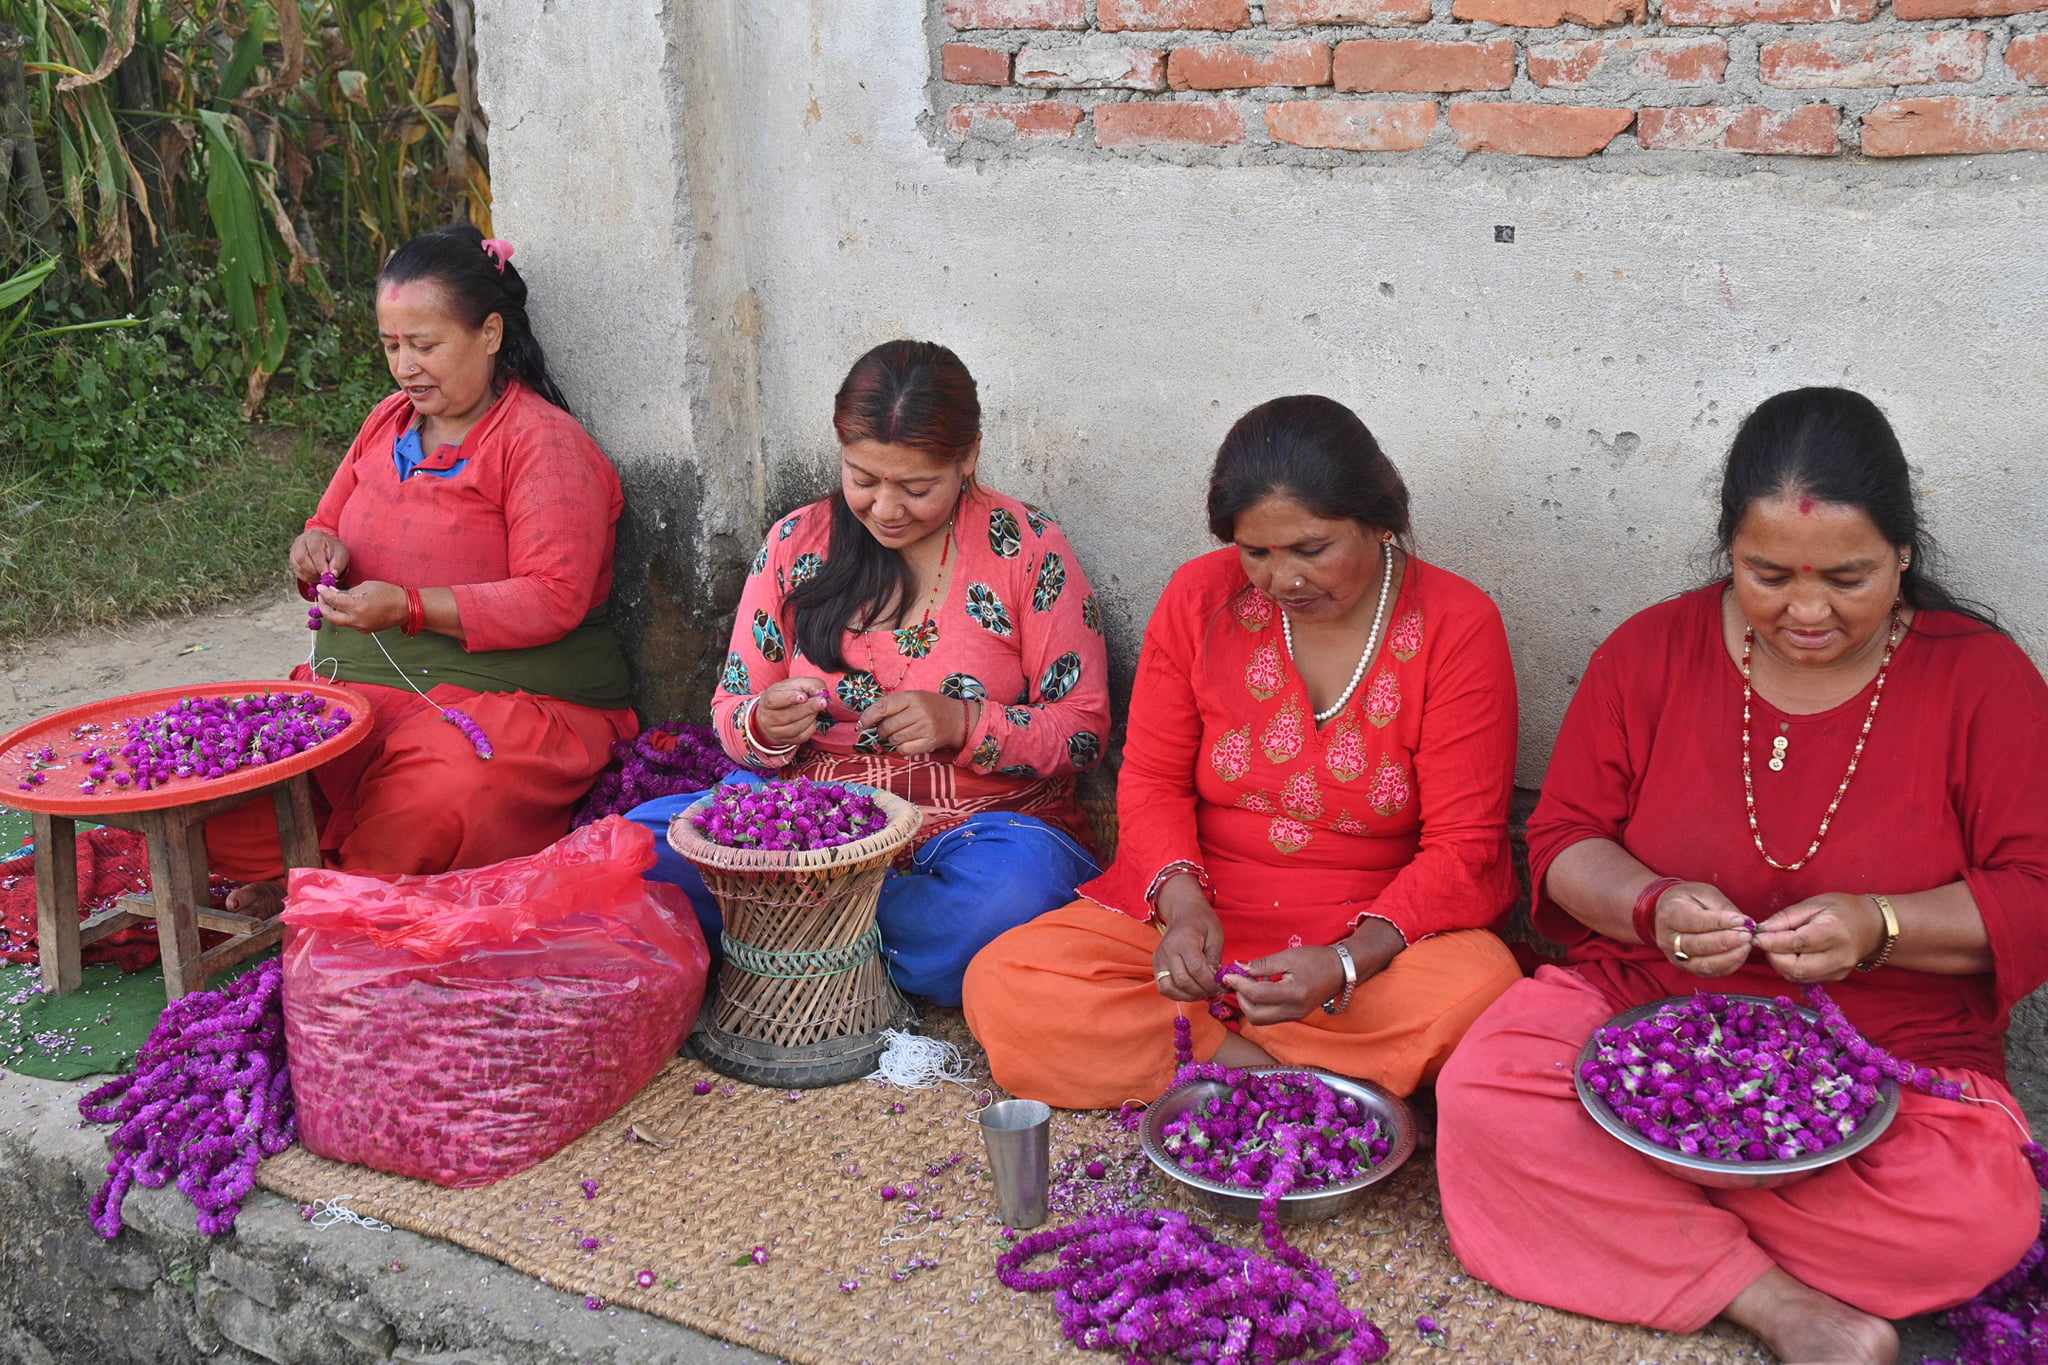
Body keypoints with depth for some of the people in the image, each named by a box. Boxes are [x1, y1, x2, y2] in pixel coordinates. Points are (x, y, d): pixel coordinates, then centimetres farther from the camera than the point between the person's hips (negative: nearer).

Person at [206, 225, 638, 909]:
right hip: (356, 682, 6)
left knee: (428, 800, -37)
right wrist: (317, 548, -1)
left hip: (507, 694, -6)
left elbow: (553, 599, -16)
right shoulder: (389, 422, 16)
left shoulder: (545, 441, -7)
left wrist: (411, 608, -25)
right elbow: (325, 526, 26)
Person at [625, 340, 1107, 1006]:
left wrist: (963, 722, -18)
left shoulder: (1030, 549, -1)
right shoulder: (795, 543, 7)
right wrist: (765, 728, -15)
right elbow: (731, 717, 10)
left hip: (980, 825, -1)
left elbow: (1083, 731, -1)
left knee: (1014, 892, -39)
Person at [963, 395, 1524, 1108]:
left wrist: (1347, 963, -27)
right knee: (1000, 987, -20)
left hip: (1381, 933, -2)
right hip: (1196, 914, 2)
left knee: (1482, 990, -36)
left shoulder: (1458, 625, -9)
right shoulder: (1201, 596, -2)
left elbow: (1462, 848, -10)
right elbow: (1153, 781, 4)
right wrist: (1182, 901, -18)